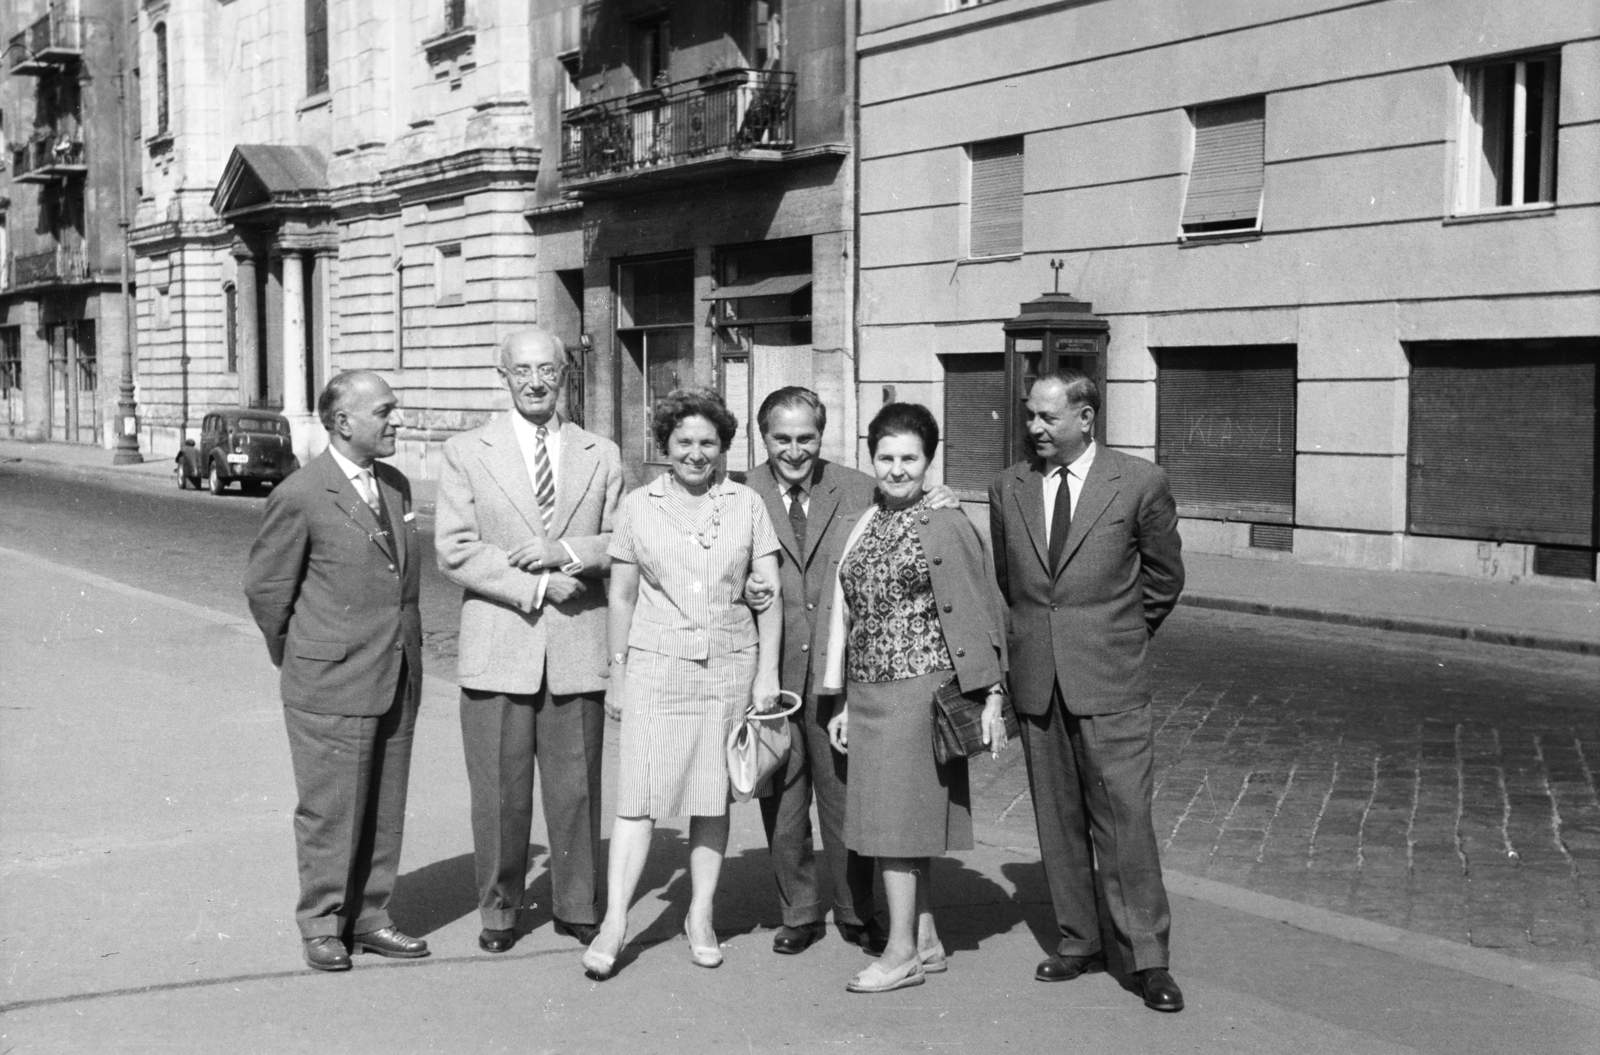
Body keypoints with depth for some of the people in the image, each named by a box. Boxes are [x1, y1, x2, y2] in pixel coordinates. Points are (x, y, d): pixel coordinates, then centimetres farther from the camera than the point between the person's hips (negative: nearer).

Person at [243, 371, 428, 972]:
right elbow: (265, 588, -4)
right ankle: (322, 927, 17)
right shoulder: (301, 498, -13)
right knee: (330, 811, 3)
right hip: (331, 685, -6)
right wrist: (297, 659, 6)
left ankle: (368, 919, 24)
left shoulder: (396, 486, 9)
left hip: (398, 680, 7)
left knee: (384, 810, 12)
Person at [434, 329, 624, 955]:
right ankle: (499, 909, 19)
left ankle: (577, 907, 22)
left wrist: (566, 551, -12)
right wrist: (534, 587, -13)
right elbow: (454, 552, -5)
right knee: (499, 792, 3)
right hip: (498, 650, -1)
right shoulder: (467, 453, 4)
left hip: (577, 649, 2)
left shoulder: (602, 456, 11)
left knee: (576, 787, 7)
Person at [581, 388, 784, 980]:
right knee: (639, 794, -7)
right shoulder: (636, 507, 4)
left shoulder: (747, 505, 4)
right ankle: (614, 922, -5)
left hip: (730, 665, 1)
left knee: (713, 796, 6)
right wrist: (617, 675, 7)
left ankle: (701, 916, 16)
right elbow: (621, 597, 8)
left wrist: (768, 672, -1)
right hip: (655, 664, -1)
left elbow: (769, 593, 5)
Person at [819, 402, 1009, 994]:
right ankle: (926, 941, 20)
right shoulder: (864, 526, 11)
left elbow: (978, 615, -8)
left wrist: (991, 698, -11)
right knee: (899, 820, 10)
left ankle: (902, 953, 3)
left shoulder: (947, 526, -8)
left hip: (918, 690, -7)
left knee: (896, 817, -5)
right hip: (867, 694, 7)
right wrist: (844, 703, 16)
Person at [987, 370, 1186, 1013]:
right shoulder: (1009, 489, 7)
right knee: (1057, 820, 10)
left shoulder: (1139, 483, -4)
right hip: (1036, 681, 4)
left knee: (1124, 819, -4)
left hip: (1109, 680, -4)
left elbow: (1165, 576, 8)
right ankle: (1078, 942, 21)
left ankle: (1147, 959, 4)